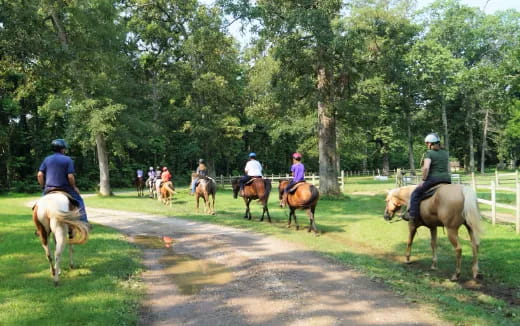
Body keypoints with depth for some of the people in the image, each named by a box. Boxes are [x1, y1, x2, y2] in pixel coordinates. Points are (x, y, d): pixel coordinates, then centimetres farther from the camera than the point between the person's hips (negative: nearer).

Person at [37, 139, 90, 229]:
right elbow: (70, 176, -13)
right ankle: (83, 222, 8)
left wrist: (43, 186, 13)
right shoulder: (67, 159, -5)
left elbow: (40, 175, 1)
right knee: (79, 201, 13)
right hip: (64, 188, -3)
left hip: (48, 189, 4)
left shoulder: (47, 159, 6)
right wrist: (74, 187, 1)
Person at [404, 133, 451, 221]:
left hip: (433, 179, -7)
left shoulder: (428, 153, -6)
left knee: (415, 194, 3)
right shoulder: (445, 153, 15)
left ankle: (412, 214, -6)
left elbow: (426, 168, -19)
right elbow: (448, 169, 17)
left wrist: (423, 180, -11)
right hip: (447, 180, 7)